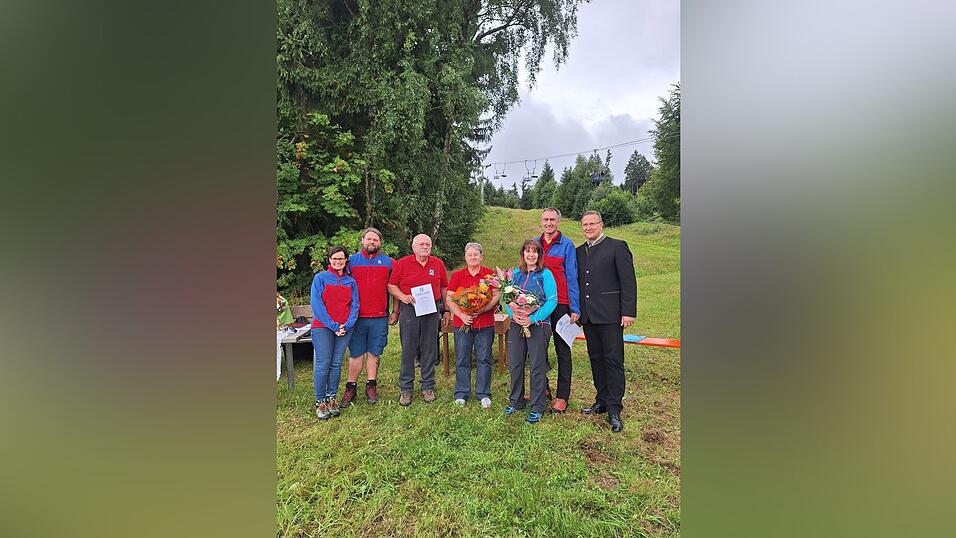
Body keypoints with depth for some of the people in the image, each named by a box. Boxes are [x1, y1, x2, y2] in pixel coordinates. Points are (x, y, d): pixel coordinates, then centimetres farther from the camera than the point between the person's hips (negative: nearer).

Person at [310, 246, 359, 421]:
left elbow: (354, 305, 5)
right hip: (322, 327, -3)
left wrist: (347, 325, -10)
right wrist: (333, 326, -14)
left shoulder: (351, 281, 9)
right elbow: (317, 305, -7)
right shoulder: (320, 278, 0)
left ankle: (331, 399, 17)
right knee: (323, 364, -3)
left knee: (336, 364, 7)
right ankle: (320, 402, 8)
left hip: (344, 329, 3)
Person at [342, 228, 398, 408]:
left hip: (380, 317, 0)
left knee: (374, 353, 7)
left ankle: (371, 386, 19)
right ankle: (351, 388, 18)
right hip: (356, 317, 0)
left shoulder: (389, 263, 8)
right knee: (356, 354, 6)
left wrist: (395, 311, 4)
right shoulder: (350, 261, 7)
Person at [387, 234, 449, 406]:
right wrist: (403, 296, -14)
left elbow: (444, 288, 13)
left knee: (429, 350, 8)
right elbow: (391, 286, 3)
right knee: (408, 350, 2)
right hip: (409, 309, -2)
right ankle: (406, 389, 14)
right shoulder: (402, 263, 2)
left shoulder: (438, 264, 9)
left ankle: (428, 387, 21)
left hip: (432, 310, 2)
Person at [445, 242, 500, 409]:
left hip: (485, 324, 0)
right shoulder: (457, 275, 4)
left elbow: (497, 296, -2)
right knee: (462, 360, 7)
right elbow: (449, 299, 0)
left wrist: (482, 310, -15)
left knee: (484, 359, 6)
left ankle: (484, 394, 19)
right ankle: (461, 394, 22)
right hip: (462, 323, 1)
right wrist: (462, 315, -12)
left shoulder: (490, 274, 3)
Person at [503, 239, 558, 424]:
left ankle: (538, 407, 18)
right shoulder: (515, 273, 8)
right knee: (515, 365, 11)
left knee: (537, 367, 4)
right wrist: (513, 314, -11)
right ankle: (516, 401, 29)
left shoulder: (545, 274, -5)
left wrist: (533, 318, -19)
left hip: (538, 325, -4)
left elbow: (552, 300, -11)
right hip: (516, 324, 4)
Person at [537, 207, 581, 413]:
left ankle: (562, 396, 14)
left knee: (562, 350, 5)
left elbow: (571, 277, -6)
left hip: (560, 304, -4)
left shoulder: (567, 245, -4)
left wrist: (575, 308, -11)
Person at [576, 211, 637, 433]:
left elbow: (628, 281, -8)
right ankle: (602, 401, 26)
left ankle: (614, 411, 8)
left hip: (610, 314, -6)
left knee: (613, 361, 0)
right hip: (588, 315, 6)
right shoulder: (579, 251, 14)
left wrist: (628, 312, -13)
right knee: (596, 359, 14)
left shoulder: (617, 247, -3)